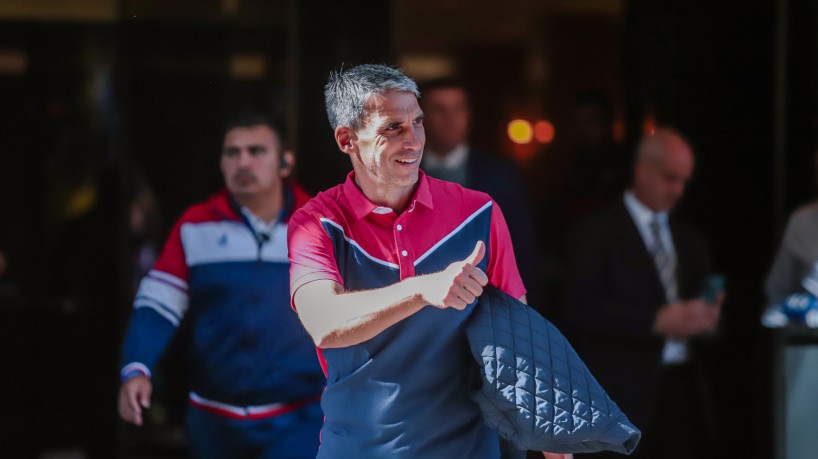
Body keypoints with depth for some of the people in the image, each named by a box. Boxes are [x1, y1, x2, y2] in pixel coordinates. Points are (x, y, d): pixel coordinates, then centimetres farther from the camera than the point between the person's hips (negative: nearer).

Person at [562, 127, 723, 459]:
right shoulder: (597, 233, 0)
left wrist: (708, 317, -3)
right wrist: (657, 321, -19)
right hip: (625, 394, -5)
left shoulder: (690, 240, 20)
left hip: (682, 389, 5)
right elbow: (579, 309, -11)